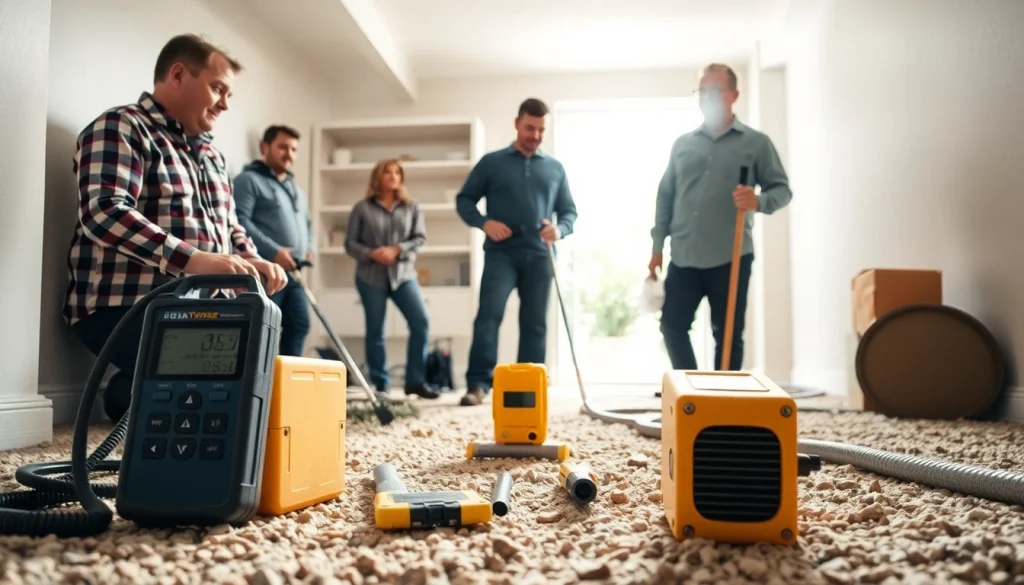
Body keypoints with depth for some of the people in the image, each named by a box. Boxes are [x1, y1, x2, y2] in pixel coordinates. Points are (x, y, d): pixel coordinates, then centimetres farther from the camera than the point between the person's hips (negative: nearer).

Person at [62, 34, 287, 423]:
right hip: (126, 306, -8)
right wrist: (192, 259, -31)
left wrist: (252, 262, 1)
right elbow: (104, 213, -20)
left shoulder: (211, 154, 21)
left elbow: (230, 227, 24)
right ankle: (132, 393, -1)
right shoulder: (120, 128, -5)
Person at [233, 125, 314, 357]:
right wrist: (273, 251, -20)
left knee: (299, 325, 7)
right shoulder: (249, 180, -2)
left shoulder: (295, 189, 24)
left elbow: (307, 223, 33)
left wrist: (308, 248, 12)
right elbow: (240, 221, -15)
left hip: (294, 271, 8)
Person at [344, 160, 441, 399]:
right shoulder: (362, 208, 4)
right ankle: (381, 384, 13)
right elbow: (350, 243, 2)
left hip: (404, 274, 2)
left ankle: (416, 381, -3)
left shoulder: (411, 207, 9)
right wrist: (371, 254, -16)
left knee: (421, 322, -11)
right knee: (375, 331, 3)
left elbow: (420, 237, 1)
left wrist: (397, 250, -15)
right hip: (370, 276, -1)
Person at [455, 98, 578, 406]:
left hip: (539, 256, 3)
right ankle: (478, 384, -15)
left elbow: (569, 210, 17)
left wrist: (560, 229, -7)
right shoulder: (492, 162, 8)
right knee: (489, 314, -16)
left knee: (535, 323, 5)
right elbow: (464, 199, 8)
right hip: (501, 252, -3)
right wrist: (484, 222, -11)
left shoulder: (555, 168, 15)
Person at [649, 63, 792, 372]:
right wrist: (657, 246, 8)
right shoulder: (682, 144, 11)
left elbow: (782, 189, 1)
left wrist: (759, 201, -22)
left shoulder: (756, 143, 2)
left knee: (728, 335, 5)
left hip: (731, 258, -3)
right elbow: (665, 195, 13)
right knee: (672, 325, 5)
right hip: (684, 257, 3)